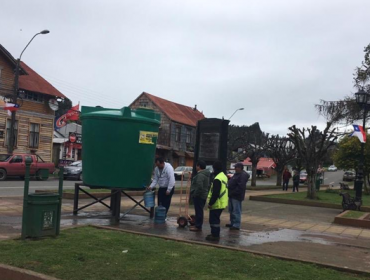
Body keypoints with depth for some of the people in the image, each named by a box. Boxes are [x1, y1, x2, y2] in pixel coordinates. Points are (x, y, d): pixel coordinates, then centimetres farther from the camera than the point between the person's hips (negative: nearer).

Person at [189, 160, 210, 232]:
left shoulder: (200, 175, -19)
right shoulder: (206, 174, 15)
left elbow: (199, 186, -30)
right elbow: (207, 186, 22)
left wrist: (195, 194, -20)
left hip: (199, 196, -11)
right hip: (203, 195, 11)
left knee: (199, 211, -5)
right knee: (199, 211, 17)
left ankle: (198, 226, -1)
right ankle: (197, 224, 26)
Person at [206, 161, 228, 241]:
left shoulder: (217, 179, -22)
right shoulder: (224, 176, 12)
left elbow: (215, 193, -25)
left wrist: (210, 203, -19)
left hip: (216, 204, -10)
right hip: (222, 203, 10)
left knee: (213, 220, -2)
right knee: (216, 219, 19)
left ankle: (215, 236, 1)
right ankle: (215, 234, 26)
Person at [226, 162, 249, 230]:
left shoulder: (243, 175, -17)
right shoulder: (237, 174, 17)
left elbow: (240, 186, -25)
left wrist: (233, 193, -22)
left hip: (237, 196, -11)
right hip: (232, 195, 11)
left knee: (236, 211, -6)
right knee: (231, 210, 17)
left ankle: (236, 225, -1)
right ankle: (232, 223, 28)